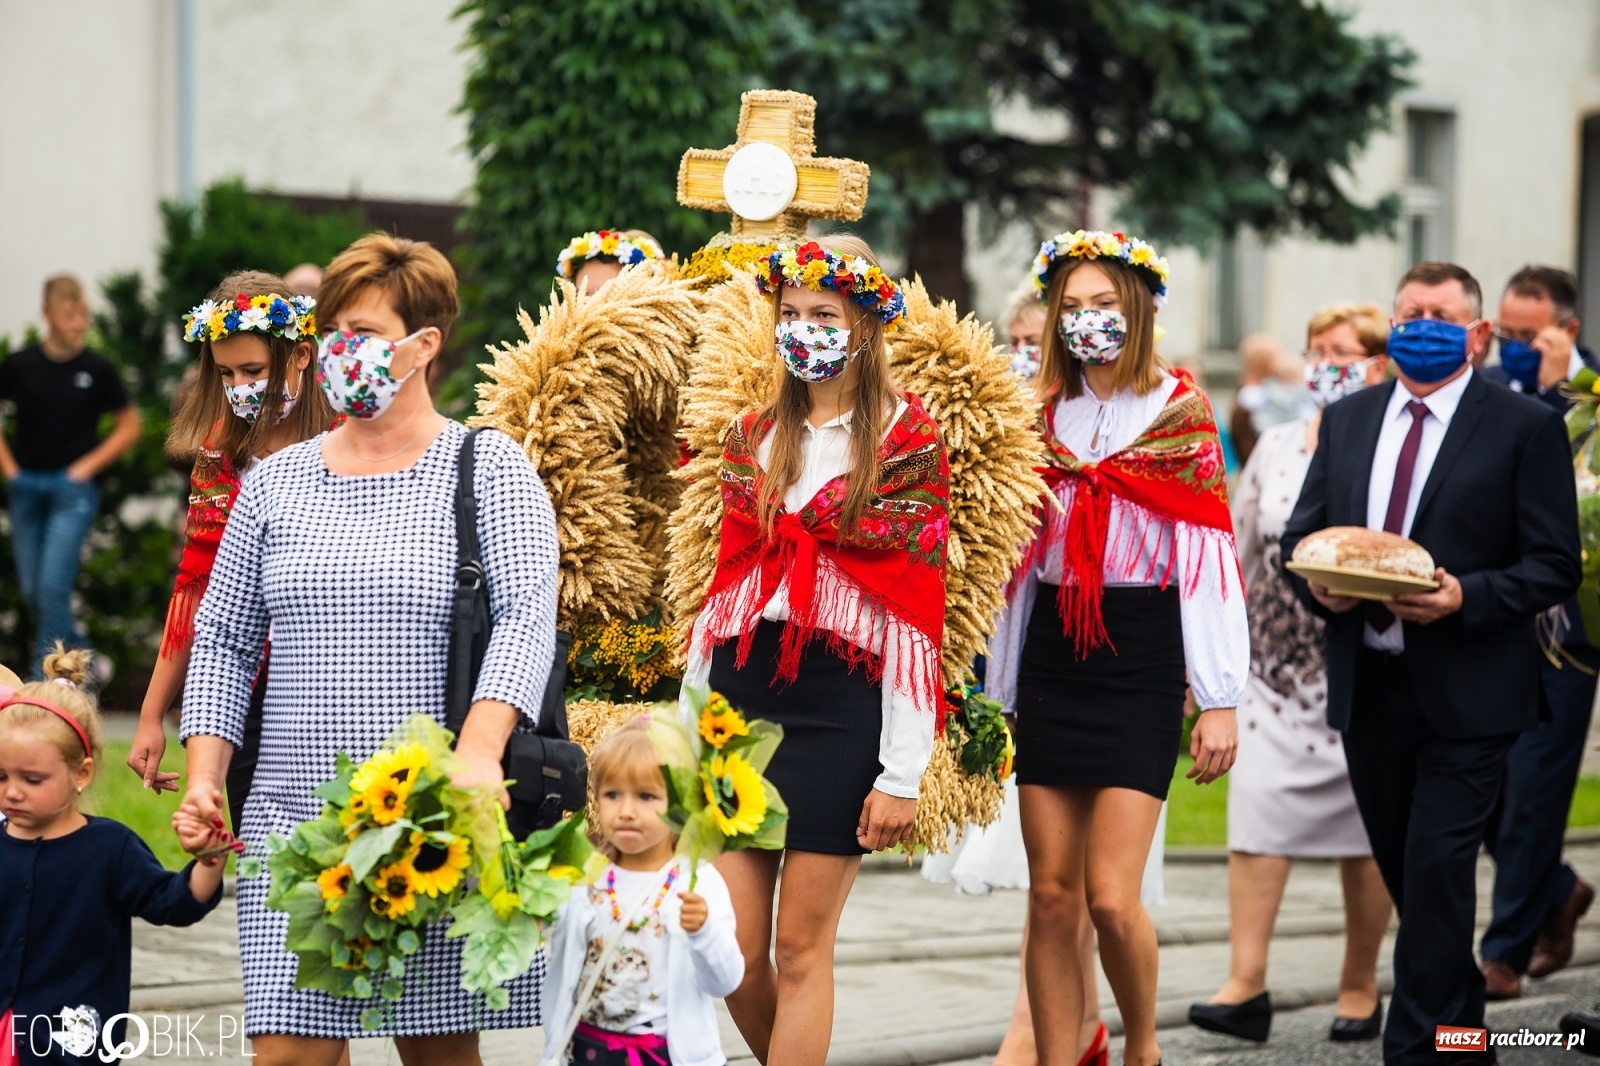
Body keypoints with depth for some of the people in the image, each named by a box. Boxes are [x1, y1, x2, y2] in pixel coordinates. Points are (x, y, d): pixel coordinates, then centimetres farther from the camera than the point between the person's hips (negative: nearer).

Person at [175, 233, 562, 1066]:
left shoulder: (490, 468, 2)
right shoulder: (275, 483, 13)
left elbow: (527, 616, -10)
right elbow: (223, 639, 16)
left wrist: (478, 750, -25)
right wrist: (203, 774, 2)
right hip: (294, 818, 3)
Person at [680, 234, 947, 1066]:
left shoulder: (906, 442, -2)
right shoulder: (753, 436, 13)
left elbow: (914, 621, -6)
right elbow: (720, 591, 15)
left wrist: (902, 773, -11)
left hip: (839, 707, -4)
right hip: (738, 694, 5)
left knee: (800, 947, -3)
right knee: (731, 948, 1)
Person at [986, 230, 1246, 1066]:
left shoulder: (1180, 417, -1)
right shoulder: (1041, 418, 11)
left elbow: (1210, 559, -5)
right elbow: (1018, 559, 15)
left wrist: (1219, 700, -9)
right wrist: (997, 696, 14)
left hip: (1141, 661, -4)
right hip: (1050, 661, 4)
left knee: (1111, 895, -11)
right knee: (1052, 895, 2)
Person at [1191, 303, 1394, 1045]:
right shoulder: (1276, 448, 9)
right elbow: (1239, 556, 14)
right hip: (1275, 670, 4)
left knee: (1366, 835, 6)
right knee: (1255, 816, -8)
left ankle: (1359, 986, 18)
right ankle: (1246, 986, -10)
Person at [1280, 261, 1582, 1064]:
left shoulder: (1526, 427, -3)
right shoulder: (1346, 419, 12)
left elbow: (1554, 567, -6)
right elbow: (1300, 535, 14)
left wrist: (1465, 598, -21)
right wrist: (1318, 584, -8)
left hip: (1465, 691, -5)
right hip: (1367, 686, 5)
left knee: (1437, 869, -10)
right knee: (1402, 871, 14)